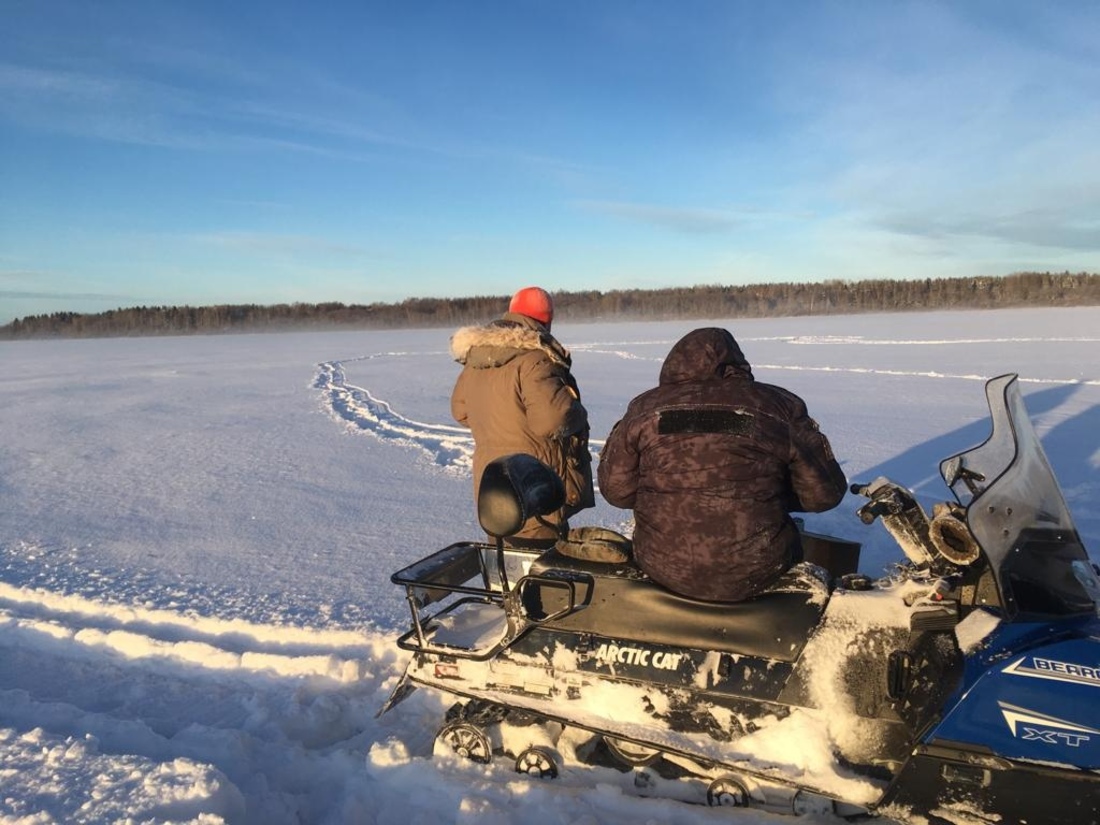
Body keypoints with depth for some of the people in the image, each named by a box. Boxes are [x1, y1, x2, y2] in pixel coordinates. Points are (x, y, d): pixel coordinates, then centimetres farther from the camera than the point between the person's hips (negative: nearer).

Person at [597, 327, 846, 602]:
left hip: (664, 569, 2)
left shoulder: (645, 409, -2)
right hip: (753, 575, -1)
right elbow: (825, 493, 0)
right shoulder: (779, 408, -4)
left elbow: (616, 490, 2)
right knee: (789, 543, 31)